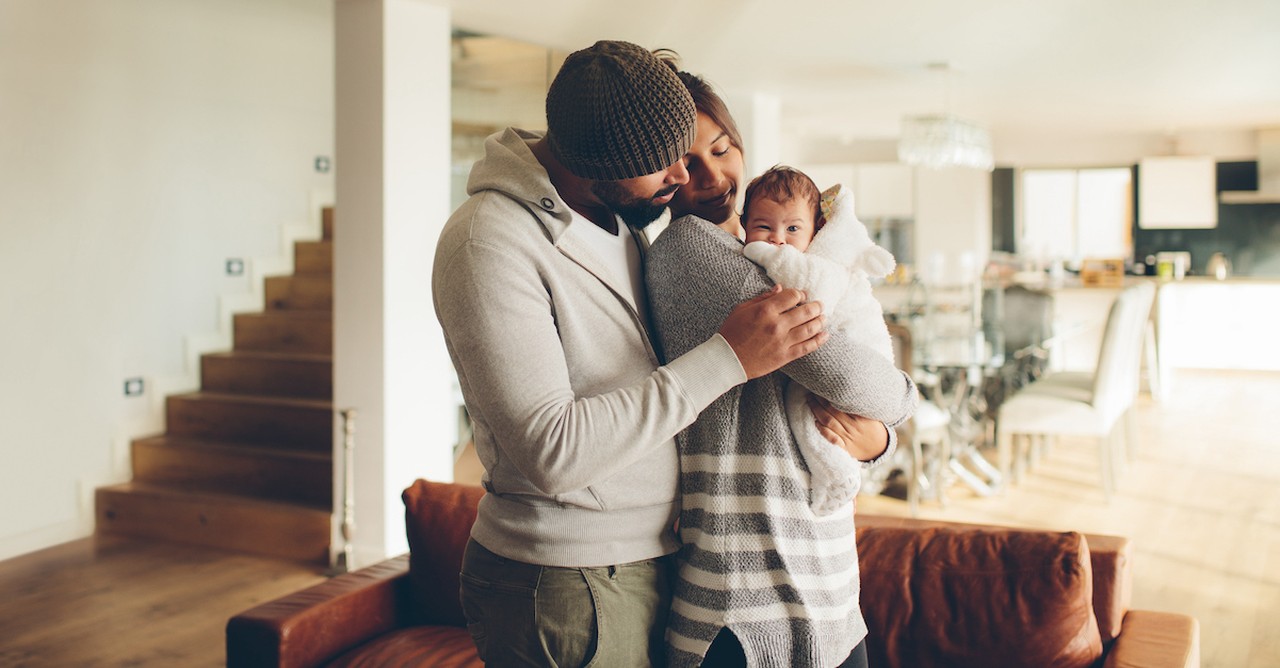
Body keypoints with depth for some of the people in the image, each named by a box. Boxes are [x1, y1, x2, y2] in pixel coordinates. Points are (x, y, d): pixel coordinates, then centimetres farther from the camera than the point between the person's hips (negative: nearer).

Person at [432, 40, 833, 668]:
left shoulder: (620, 218, 6)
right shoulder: (490, 242, -21)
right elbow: (552, 452, -28)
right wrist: (726, 357, -25)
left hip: (650, 560, 8)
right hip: (564, 586, -8)